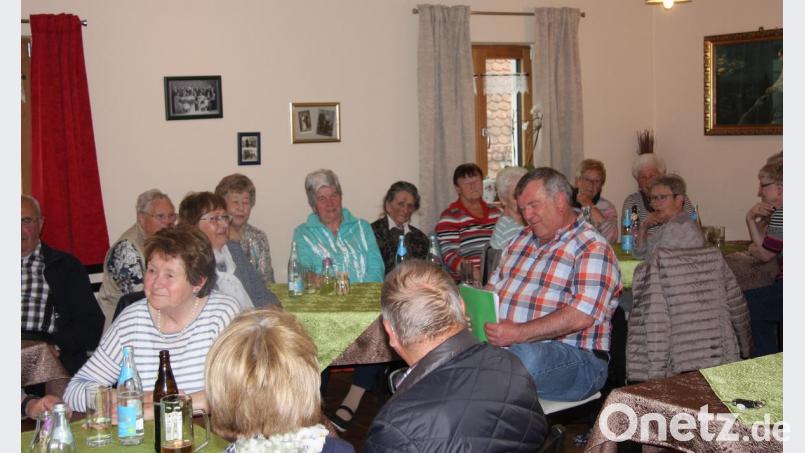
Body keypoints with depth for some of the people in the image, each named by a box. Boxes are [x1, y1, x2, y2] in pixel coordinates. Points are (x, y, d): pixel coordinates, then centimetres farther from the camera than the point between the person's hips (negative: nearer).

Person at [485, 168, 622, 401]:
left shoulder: (593, 249, -5)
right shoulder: (522, 239, 22)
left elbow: (581, 316, -18)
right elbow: (493, 286, 25)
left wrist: (519, 333, -23)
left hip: (575, 357, -7)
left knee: (524, 356, -41)